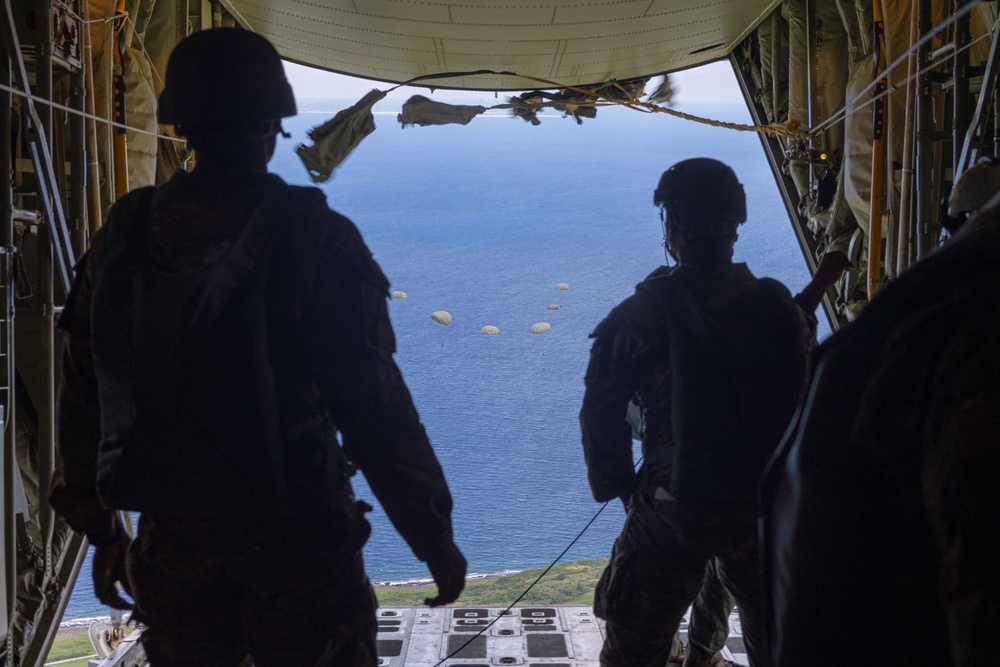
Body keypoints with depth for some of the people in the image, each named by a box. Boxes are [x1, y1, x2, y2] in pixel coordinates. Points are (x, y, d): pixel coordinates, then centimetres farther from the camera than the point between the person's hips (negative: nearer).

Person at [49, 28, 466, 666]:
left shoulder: (122, 239, -2)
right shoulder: (315, 239, -16)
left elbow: (83, 401, 6)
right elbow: (374, 406, -17)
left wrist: (101, 531, 19)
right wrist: (434, 538, -7)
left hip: (170, 540, 4)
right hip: (296, 540, -4)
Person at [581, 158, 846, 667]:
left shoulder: (640, 314, -12)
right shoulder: (777, 306, -7)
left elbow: (600, 415, -8)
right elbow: (802, 401, -3)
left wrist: (618, 488, 5)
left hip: (671, 506, -2)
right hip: (765, 506, 2)